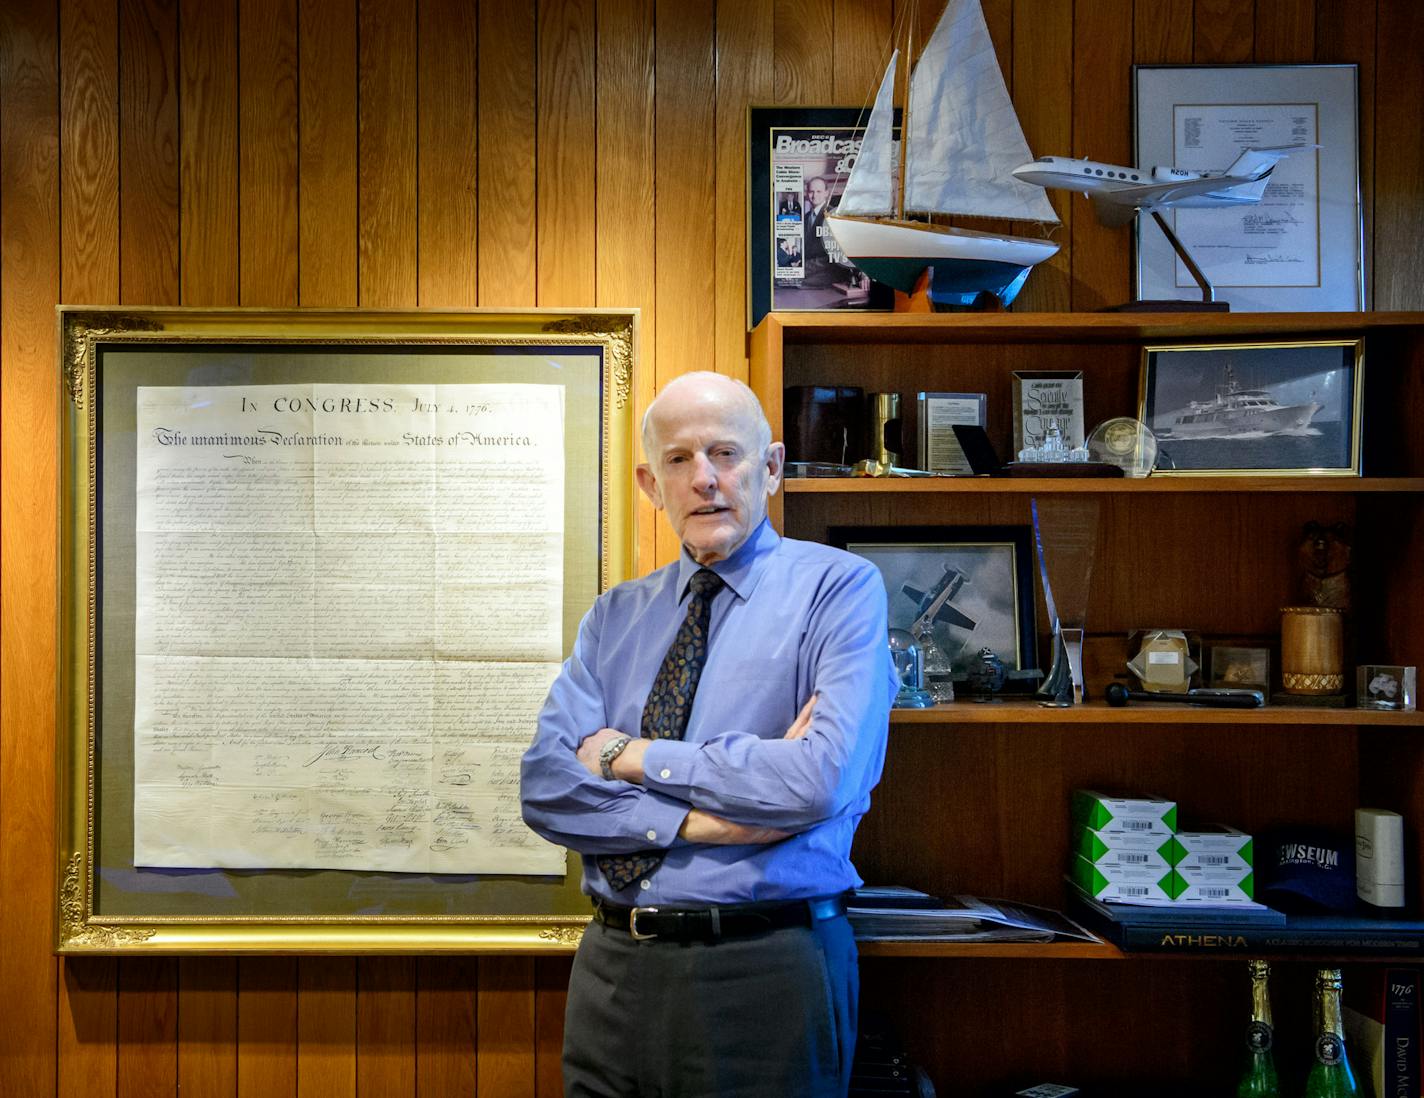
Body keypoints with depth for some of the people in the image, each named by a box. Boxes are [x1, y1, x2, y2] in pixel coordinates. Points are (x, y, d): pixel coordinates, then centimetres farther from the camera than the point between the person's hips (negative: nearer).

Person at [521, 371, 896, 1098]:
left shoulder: (839, 588, -7)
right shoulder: (615, 615, 7)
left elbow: (825, 778, -21)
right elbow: (545, 786, -2)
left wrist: (634, 755, -11)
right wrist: (696, 820, -18)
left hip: (766, 970, -4)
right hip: (611, 964, 4)